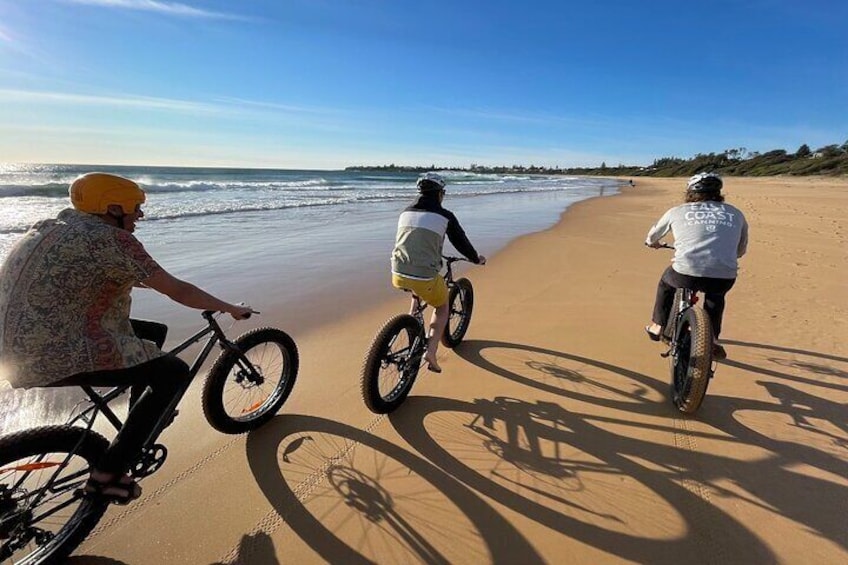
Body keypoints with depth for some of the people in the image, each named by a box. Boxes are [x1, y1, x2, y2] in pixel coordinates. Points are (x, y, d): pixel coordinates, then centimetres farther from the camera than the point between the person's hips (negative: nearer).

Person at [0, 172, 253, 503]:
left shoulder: (59, 225, 11)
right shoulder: (112, 239, -18)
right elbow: (178, 291, -17)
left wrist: (145, 280, 37)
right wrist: (230, 309, -4)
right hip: (57, 357, -10)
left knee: (155, 334, 18)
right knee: (175, 372, -6)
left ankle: (141, 423, 31)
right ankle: (107, 475, 0)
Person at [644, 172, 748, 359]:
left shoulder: (677, 211, 16)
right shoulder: (736, 214, 21)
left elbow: (653, 235, 32)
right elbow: (741, 250, 32)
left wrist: (652, 243, 55)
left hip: (686, 273, -2)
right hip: (725, 278, 2)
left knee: (666, 282, 33)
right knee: (715, 294, 37)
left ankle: (657, 326, 40)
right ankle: (712, 340, 32)